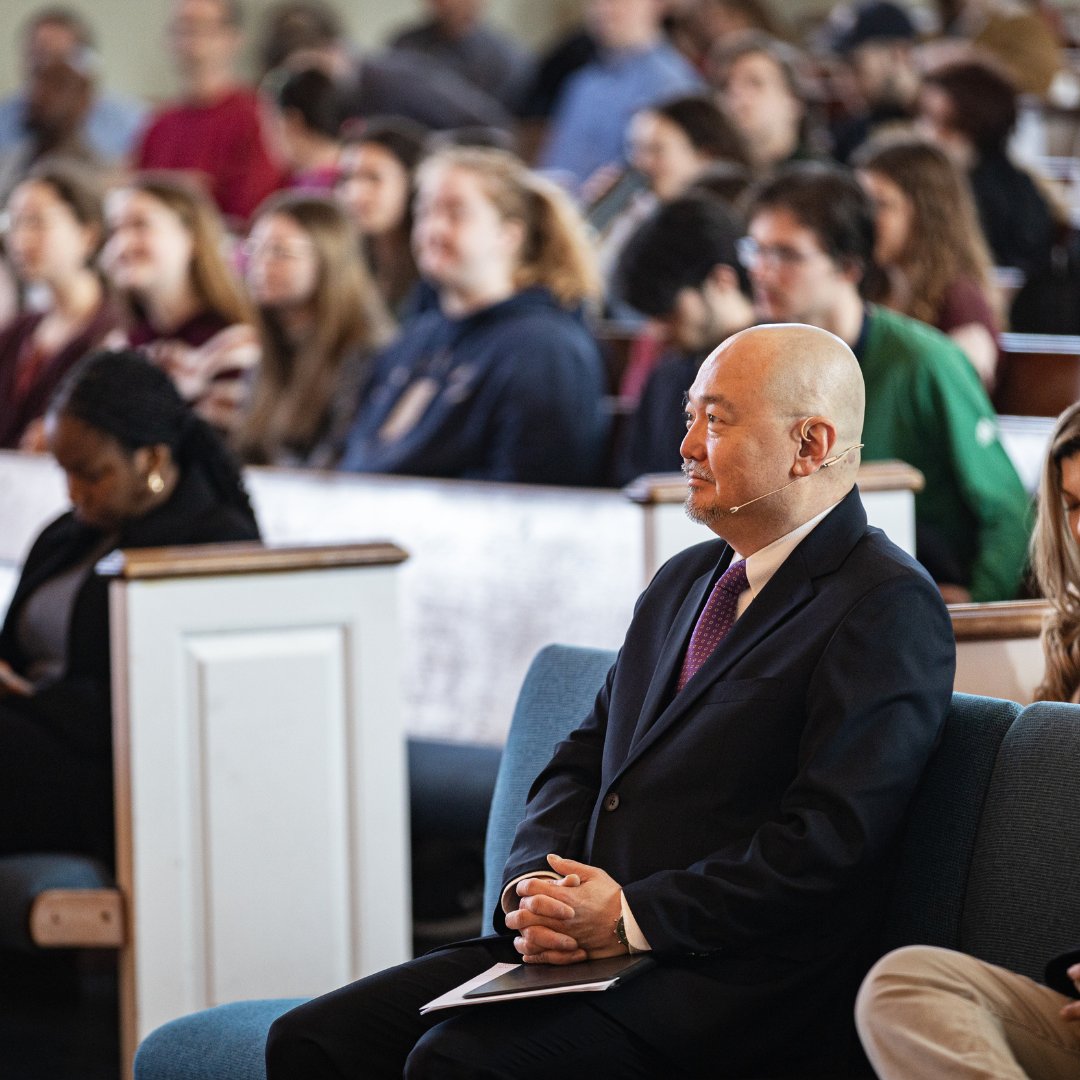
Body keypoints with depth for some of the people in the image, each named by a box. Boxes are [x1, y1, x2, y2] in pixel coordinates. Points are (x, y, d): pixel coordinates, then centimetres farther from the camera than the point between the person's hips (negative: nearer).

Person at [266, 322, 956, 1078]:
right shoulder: (685, 583, 23)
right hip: (579, 953, 8)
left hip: (728, 988, -8)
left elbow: (829, 841, -16)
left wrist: (631, 917, -17)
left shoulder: (890, 610, -7)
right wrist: (532, 890, -1)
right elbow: (580, 764, 20)